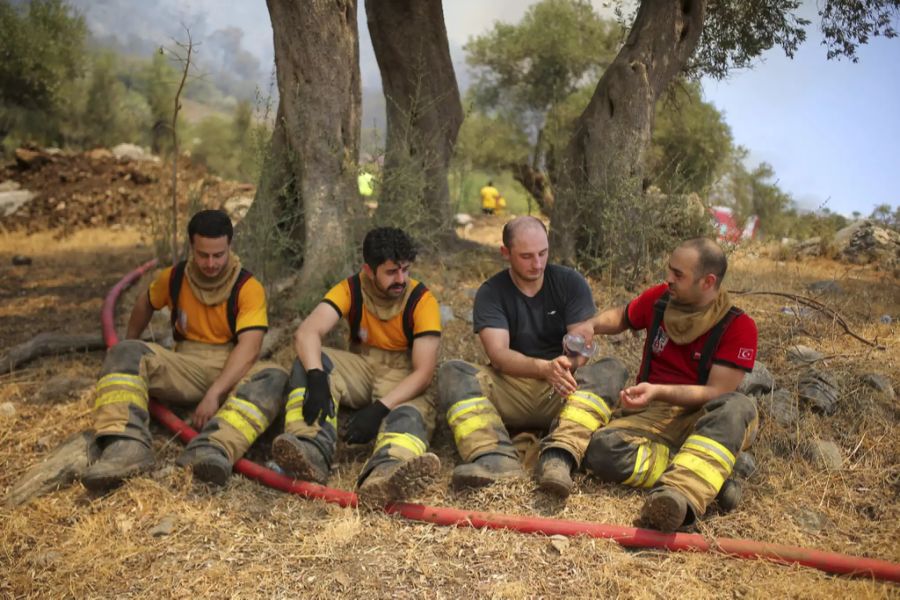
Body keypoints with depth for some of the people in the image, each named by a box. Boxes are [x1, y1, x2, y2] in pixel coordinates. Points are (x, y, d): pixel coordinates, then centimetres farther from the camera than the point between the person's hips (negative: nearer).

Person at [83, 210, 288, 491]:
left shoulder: (248, 287, -11)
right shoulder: (173, 278, 2)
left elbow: (248, 347, -22)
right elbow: (145, 304, 25)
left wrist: (214, 394, -32)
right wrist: (131, 343, 34)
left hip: (232, 372, -3)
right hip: (186, 367, 3)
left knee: (274, 377, -35)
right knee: (125, 353, -20)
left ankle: (213, 449, -58)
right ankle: (127, 445, -43)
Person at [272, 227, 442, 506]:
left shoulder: (421, 300, -15)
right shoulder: (351, 289, -9)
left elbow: (424, 371, -21)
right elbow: (307, 332, -24)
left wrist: (379, 408, -34)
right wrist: (316, 379, -44)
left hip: (404, 380, -3)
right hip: (361, 368, 3)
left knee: (413, 414, -37)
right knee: (310, 361, -24)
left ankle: (385, 471, -70)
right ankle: (313, 449, -44)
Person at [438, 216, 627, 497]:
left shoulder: (570, 282, 3)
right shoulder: (491, 293, 0)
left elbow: (583, 344, -5)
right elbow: (498, 354, -15)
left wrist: (566, 366, -29)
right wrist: (545, 368, -34)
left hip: (562, 393, 1)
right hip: (509, 392, 0)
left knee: (611, 369, -26)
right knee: (452, 372, -22)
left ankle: (559, 457, -47)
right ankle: (496, 458, -45)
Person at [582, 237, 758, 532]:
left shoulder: (738, 326, -9)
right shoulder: (659, 298, 1)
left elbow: (716, 393, -13)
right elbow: (621, 317, 21)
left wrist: (658, 391, -27)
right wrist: (588, 326, 0)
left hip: (702, 420, -2)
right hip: (651, 415, 2)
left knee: (738, 407, -38)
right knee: (602, 450, -30)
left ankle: (678, 495, -57)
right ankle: (706, 478, -31)